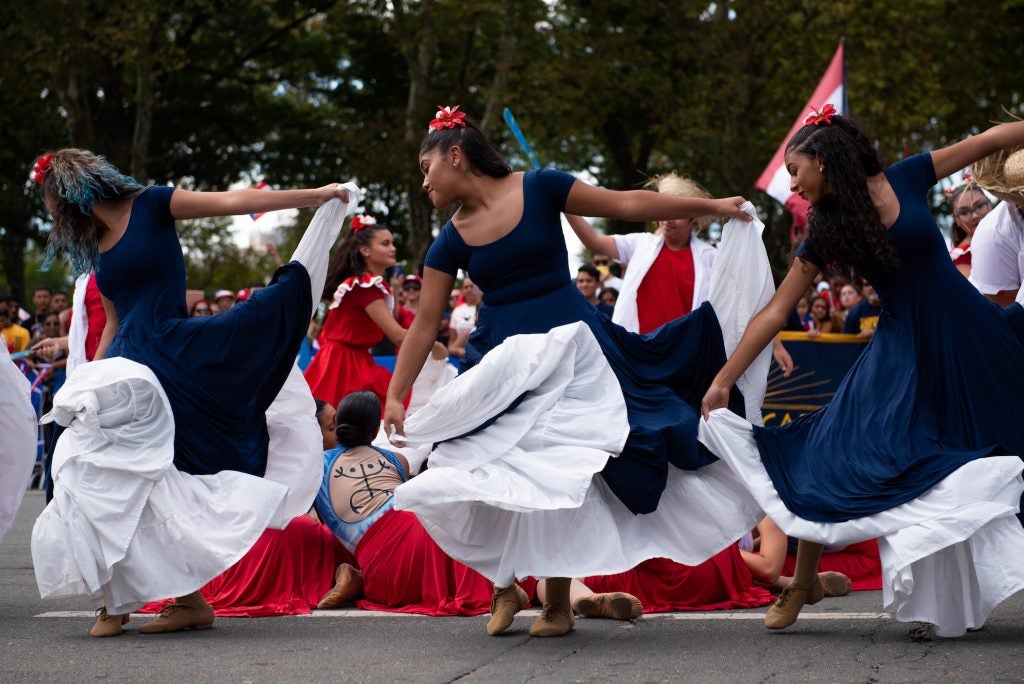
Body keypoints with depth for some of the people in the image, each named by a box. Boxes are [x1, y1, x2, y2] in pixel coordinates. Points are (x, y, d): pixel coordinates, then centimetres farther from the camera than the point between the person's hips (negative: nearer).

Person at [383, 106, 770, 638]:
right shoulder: (450, 242, 3)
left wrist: (713, 207, -1)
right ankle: (504, 584, 12)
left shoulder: (538, 189, -6)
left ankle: (558, 602, 5)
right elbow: (424, 324, 3)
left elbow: (628, 205, -3)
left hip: (568, 349, -3)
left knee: (557, 473, -5)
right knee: (490, 474, -9)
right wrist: (395, 396, -5)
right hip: (500, 362, 3)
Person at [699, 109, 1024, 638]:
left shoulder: (906, 179, -7)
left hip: (966, 333, -1)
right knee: (827, 458, -8)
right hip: (901, 350, 1)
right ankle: (803, 584, 9)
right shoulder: (825, 234, -2)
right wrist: (724, 380, -2)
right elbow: (775, 313, 0)